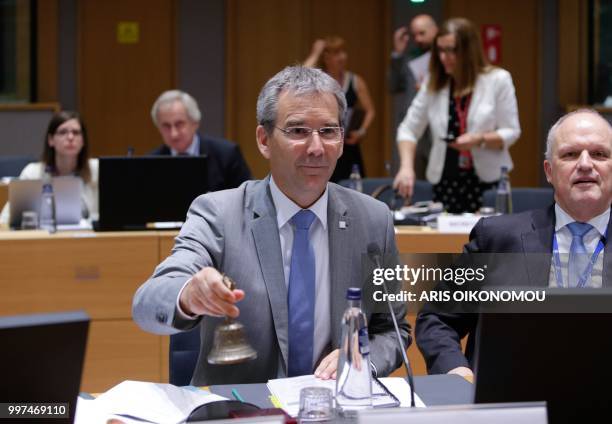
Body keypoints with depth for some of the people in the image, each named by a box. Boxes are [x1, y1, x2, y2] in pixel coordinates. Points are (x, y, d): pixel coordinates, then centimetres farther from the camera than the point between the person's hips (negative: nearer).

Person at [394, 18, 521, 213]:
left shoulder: (498, 80, -4)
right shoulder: (433, 83, 5)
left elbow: (511, 132, -3)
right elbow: (408, 129, 5)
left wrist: (480, 139, -20)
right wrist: (407, 167, -11)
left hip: (487, 180, -2)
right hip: (445, 181, 3)